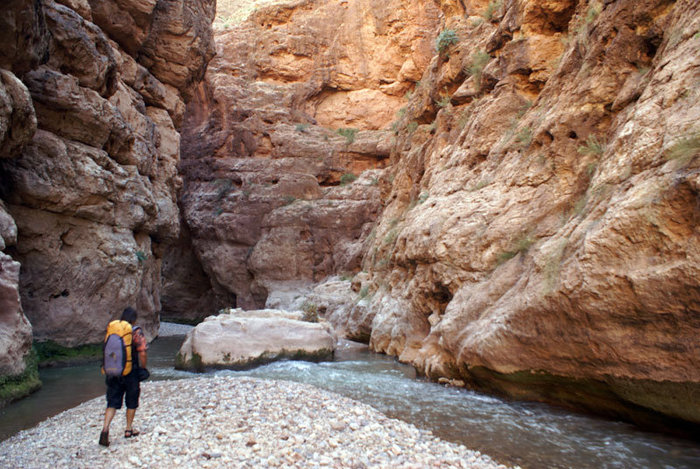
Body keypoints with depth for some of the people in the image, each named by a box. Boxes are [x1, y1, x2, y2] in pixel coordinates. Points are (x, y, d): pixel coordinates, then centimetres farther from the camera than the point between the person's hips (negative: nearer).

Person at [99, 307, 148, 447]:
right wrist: (143, 368, 0)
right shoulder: (136, 332, -10)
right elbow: (142, 353, -15)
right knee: (131, 402, 13)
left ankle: (105, 428, -9)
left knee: (112, 403, 8)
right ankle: (129, 429, 22)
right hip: (131, 373, -4)